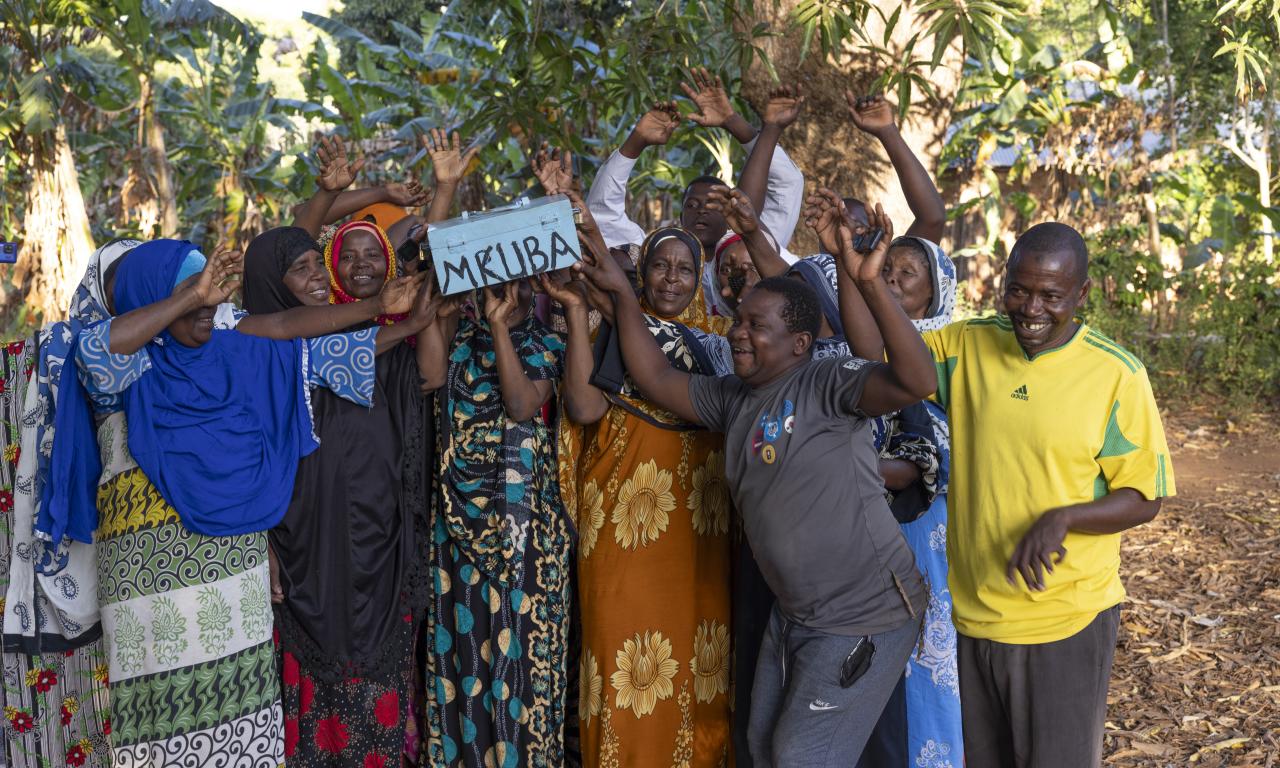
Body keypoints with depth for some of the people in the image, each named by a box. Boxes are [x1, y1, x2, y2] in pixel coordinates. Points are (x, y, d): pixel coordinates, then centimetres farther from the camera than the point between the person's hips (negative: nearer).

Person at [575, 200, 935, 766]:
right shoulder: (735, 399, 6)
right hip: (795, 613, 9)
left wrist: (870, 284, -41)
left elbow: (917, 382, -33)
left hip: (865, 618, -8)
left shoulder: (827, 384, -18)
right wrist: (622, 296, 3)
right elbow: (656, 379, 7)